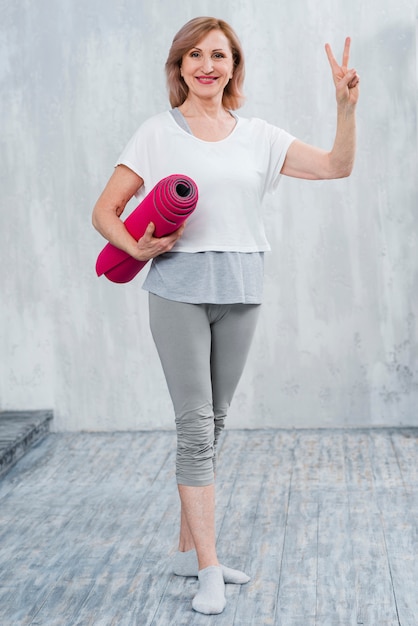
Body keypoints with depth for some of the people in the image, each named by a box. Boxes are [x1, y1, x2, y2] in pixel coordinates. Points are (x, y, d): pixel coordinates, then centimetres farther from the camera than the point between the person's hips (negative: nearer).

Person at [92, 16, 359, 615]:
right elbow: (105, 211, 1)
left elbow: (337, 165, 3)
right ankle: (209, 570, -1)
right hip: (179, 287, -4)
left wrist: (346, 105, -11)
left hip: (240, 290, 4)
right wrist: (139, 249, -17)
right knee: (195, 425, -7)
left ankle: (188, 549, 23)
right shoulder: (158, 133, 1)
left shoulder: (257, 135, 10)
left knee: (213, 422, 10)